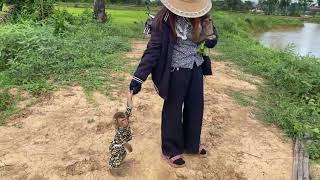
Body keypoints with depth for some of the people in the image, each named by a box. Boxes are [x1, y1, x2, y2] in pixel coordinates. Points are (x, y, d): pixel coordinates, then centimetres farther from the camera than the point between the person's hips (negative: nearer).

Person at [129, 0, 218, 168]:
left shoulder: (200, 16, -2)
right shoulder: (165, 19, -18)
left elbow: (211, 34, 17)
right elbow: (153, 49, -19)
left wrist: (212, 38, -7)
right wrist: (139, 77, -24)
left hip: (196, 68, 6)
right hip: (176, 71, -6)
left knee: (195, 107, 17)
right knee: (173, 110, 8)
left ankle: (191, 144, 40)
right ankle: (171, 150, 28)